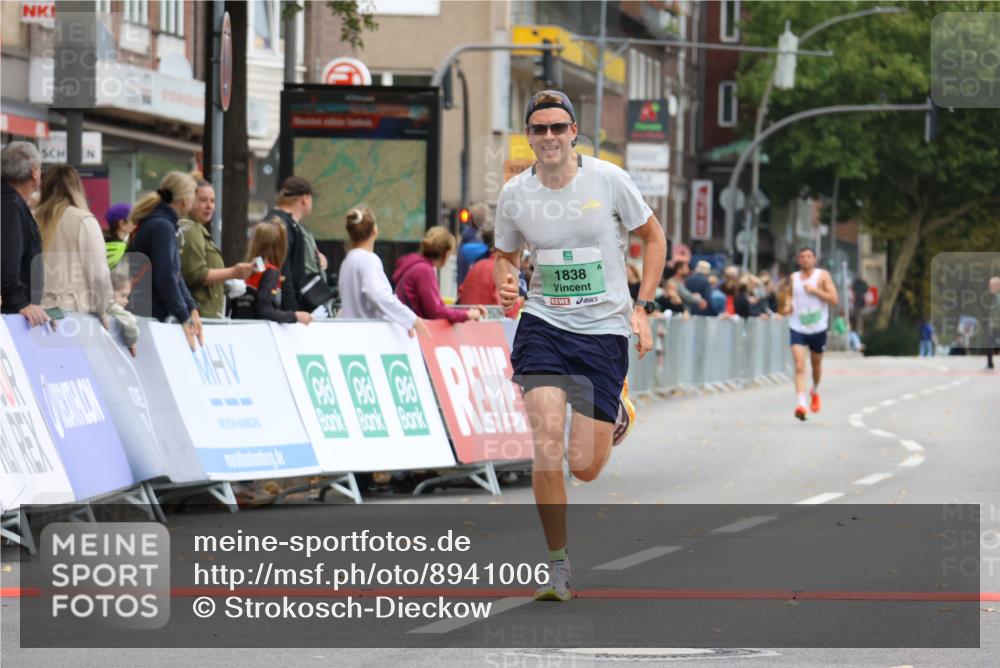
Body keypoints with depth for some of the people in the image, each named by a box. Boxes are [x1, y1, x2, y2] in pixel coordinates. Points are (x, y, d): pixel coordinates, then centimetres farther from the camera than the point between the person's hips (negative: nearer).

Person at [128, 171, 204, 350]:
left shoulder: (158, 223, 16)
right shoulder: (162, 227, -15)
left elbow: (175, 274, 17)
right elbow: (165, 278, -20)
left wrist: (191, 309, 8)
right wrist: (184, 319, -15)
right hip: (147, 316, -10)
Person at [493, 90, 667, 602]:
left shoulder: (608, 180, -7)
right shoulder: (515, 194, -1)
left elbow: (653, 237, 7)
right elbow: (506, 256, 16)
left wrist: (642, 308, 1)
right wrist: (506, 283, -8)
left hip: (605, 330, -1)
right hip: (543, 324, 1)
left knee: (585, 468, -2)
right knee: (546, 442, -19)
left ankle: (615, 413, 36)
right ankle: (558, 563, -4)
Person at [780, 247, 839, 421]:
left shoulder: (822, 276, -4)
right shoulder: (793, 278, 6)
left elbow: (833, 299, -10)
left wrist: (815, 290, -20)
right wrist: (789, 307, 2)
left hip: (818, 328, -1)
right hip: (798, 327, 1)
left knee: (816, 364, 19)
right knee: (799, 366, -16)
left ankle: (815, 391, 48)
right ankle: (801, 403, -24)